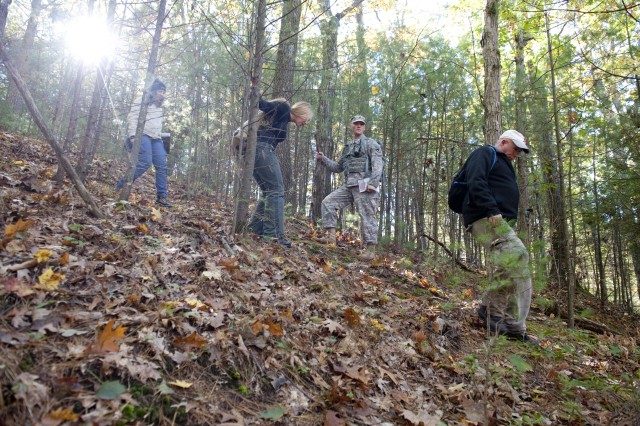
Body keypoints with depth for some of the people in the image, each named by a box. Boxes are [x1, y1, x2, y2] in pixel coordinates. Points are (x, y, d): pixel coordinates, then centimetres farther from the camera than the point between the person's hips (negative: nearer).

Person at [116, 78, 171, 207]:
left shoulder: (158, 105, 25)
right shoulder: (141, 101, 2)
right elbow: (132, 118, -7)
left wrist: (160, 135, 24)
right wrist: (132, 135, -18)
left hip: (156, 138, 8)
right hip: (143, 135, -8)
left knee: (162, 166, -6)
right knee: (145, 162, -23)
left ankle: (161, 197, -8)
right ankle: (121, 186, -9)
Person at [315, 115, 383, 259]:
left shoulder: (371, 143, 5)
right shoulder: (347, 147, 25)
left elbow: (378, 164, -8)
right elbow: (338, 167, 29)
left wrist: (373, 183, -22)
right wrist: (323, 159, 16)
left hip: (364, 186, -7)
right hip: (349, 186, 7)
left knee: (367, 215, -9)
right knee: (328, 202, -4)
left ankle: (370, 249, -7)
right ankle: (331, 236, -6)